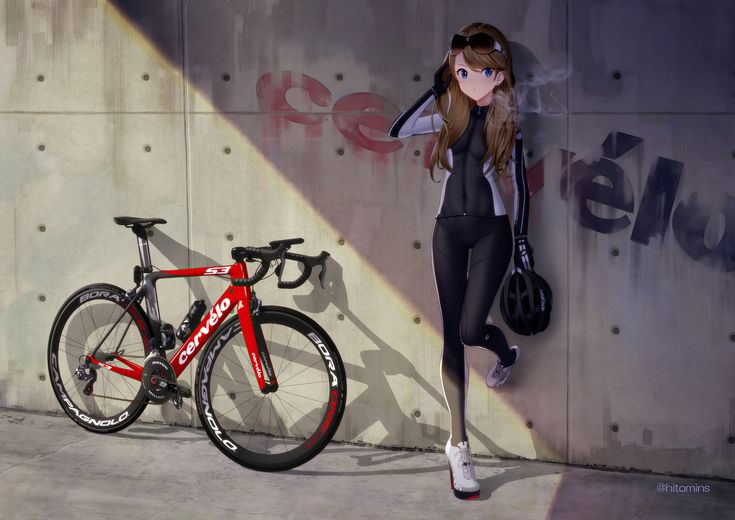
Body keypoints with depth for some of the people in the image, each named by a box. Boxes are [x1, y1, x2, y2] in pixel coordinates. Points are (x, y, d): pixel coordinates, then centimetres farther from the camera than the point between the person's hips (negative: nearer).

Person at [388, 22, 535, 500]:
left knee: (470, 329, -14)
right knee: (453, 334, 2)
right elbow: (397, 131, -13)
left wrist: (523, 239, -1)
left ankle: (507, 353, 27)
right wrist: (435, 87, -11)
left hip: (491, 230, -2)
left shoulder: (506, 123, -3)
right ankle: (459, 443, 9)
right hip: (448, 231, 2)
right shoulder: (448, 117, 1)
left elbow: (520, 184, 1)